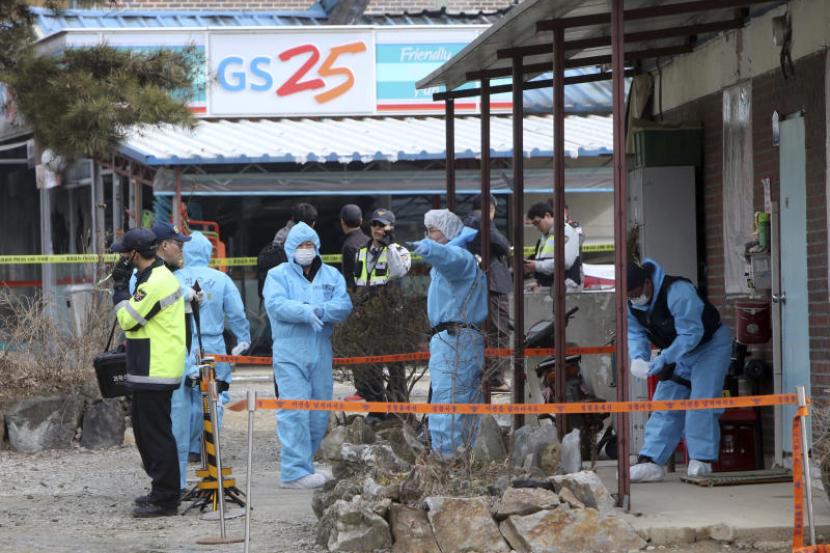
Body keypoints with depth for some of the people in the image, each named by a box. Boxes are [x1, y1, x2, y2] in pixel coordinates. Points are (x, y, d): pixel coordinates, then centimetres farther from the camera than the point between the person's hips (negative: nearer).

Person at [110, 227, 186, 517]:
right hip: (154, 370, 11)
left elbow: (128, 320, -16)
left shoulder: (155, 283, -19)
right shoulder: (160, 276, 15)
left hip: (155, 372, -11)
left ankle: (165, 499, -5)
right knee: (144, 430, 18)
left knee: (156, 433, -8)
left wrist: (120, 288, -8)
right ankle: (162, 490, 26)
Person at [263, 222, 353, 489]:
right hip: (289, 352, -5)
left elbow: (344, 305, -1)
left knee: (320, 412, 7)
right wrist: (305, 312, -27)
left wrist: (322, 311, -21)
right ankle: (294, 471, -11)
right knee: (294, 410, -11)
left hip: (321, 353, 5)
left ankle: (295, 458, 22)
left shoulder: (331, 276, 14)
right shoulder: (278, 275, 5)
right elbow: (275, 304, -13)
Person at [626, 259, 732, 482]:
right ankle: (650, 462, -8)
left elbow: (691, 333, -32)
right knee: (665, 401, -3)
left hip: (710, 345, -7)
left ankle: (701, 460, -9)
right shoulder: (632, 305, -10)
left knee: (701, 401, -16)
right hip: (678, 353, 7)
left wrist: (665, 359, -39)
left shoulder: (678, 292, -33)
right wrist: (638, 358, -23)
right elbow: (636, 335, -1)